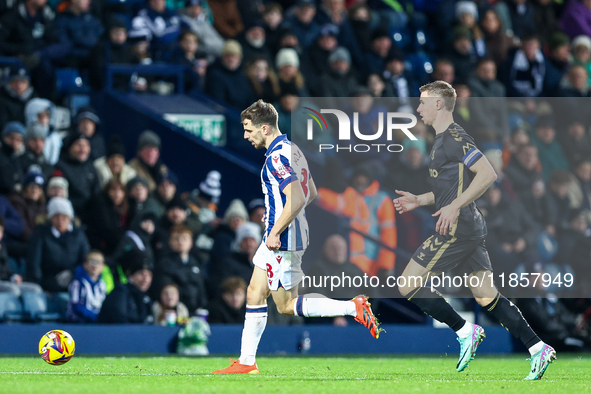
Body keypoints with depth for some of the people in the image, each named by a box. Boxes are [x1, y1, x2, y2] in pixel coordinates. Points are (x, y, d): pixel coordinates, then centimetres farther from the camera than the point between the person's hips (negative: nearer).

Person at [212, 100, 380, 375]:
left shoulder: (276, 158, -20)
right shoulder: (292, 149, 12)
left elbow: (297, 199, -29)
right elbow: (311, 193, 20)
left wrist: (276, 232, -22)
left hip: (282, 242, -10)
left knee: (286, 306, -3)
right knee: (255, 294, 12)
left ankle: (354, 308, -10)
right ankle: (246, 362, 13)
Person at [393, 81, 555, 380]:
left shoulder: (454, 138, -13)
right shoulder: (443, 140, 19)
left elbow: (487, 174, -21)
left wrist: (455, 207, -22)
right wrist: (419, 200, 19)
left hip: (457, 229, -10)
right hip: (470, 229, 10)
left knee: (408, 285, -6)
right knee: (485, 294, 8)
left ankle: (465, 332, -3)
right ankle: (538, 349, 2)